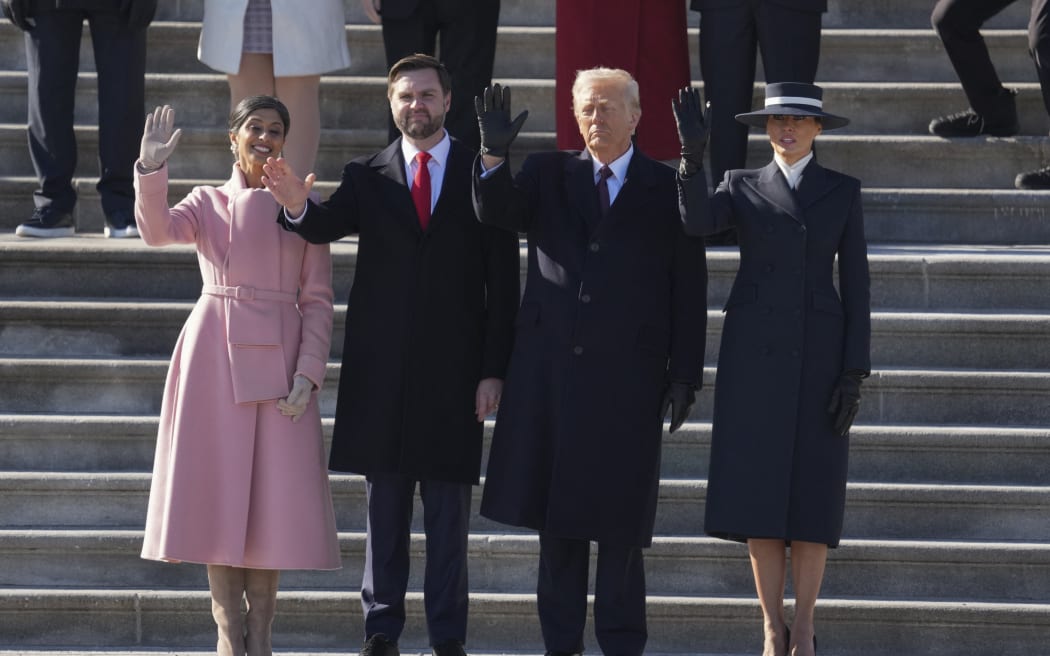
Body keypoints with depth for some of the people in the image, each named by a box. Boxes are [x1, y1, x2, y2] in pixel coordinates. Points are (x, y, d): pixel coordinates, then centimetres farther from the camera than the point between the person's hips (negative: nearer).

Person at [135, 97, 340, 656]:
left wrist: (308, 375, -6)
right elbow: (157, 230, -12)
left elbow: (318, 300, 5)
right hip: (216, 353, 0)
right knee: (218, 489, -3)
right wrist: (152, 170, -27)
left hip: (279, 357, 0)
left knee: (275, 491, -3)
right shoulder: (209, 202, 9)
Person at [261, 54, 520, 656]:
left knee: (448, 508, 3)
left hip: (454, 368, -1)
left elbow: (502, 281, 1)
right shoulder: (368, 177, 7)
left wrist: (494, 369, -5)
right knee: (386, 504, 5)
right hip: (382, 367, 1)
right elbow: (326, 226, -10)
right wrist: (298, 205, -33)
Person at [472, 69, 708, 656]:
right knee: (557, 517, 5)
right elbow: (497, 211, -6)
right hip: (552, 371, 2)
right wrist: (496, 156, -24)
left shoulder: (668, 190, 4)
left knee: (620, 519, -1)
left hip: (628, 378, -2)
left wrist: (685, 376, -3)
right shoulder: (549, 175, 11)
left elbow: (689, 292, 2)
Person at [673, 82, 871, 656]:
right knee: (758, 491, -2)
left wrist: (854, 373, -3)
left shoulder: (842, 191, 7)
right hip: (754, 352, 0)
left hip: (818, 352, 0)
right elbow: (699, 222, -15)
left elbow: (855, 285, 4)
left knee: (812, 496, -2)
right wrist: (693, 155, -29)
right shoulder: (743, 187, 7)